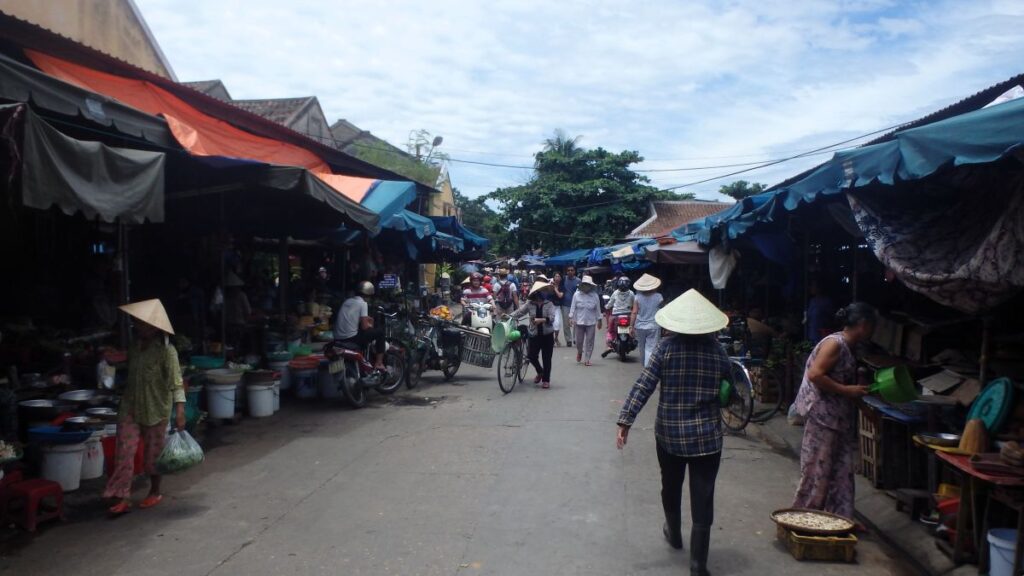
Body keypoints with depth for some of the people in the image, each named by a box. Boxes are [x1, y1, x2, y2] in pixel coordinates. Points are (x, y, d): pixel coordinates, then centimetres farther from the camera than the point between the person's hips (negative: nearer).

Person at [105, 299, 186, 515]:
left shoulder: (166, 351, -16)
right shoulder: (135, 346, 4)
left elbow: (176, 381, -22)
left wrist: (180, 411, -30)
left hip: (156, 410, -5)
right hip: (130, 408, 5)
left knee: (153, 454, 8)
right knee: (124, 452, -3)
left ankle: (155, 492, 28)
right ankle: (123, 497, 2)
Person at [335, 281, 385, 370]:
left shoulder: (347, 300, 15)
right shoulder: (362, 303, -6)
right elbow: (364, 326, -9)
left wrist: (367, 318, 27)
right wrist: (371, 326, 13)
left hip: (338, 339, 8)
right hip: (350, 338, -8)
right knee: (380, 332, 6)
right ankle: (378, 363, 5)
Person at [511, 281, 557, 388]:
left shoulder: (549, 304, -6)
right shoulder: (529, 304, -2)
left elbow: (551, 318, -16)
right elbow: (519, 312, -6)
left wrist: (541, 320, -31)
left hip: (547, 335, -1)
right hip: (534, 334, 1)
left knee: (546, 358, 2)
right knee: (532, 356, -1)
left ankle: (546, 380, 17)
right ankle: (540, 372, 30)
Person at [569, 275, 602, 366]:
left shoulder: (595, 296, -2)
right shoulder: (577, 295, -3)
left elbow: (598, 309, 4)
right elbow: (573, 307, -1)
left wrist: (599, 320, 6)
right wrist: (571, 318, -8)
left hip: (591, 323, 0)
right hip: (579, 322, 0)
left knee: (589, 342, 1)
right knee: (579, 341, 7)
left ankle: (587, 359, 10)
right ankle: (579, 352, 38)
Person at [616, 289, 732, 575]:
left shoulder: (667, 347, -9)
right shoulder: (716, 349, -5)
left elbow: (643, 386, -14)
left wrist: (625, 421, -13)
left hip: (669, 433, 1)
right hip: (706, 434, -1)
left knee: (671, 487, 24)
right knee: (702, 498, 3)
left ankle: (674, 534, 46)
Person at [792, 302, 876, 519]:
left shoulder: (848, 347, 14)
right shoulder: (835, 343, -15)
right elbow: (815, 374, -23)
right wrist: (847, 391, -19)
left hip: (838, 417, 10)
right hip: (821, 414, -10)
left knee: (841, 469, 12)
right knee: (817, 469, -2)